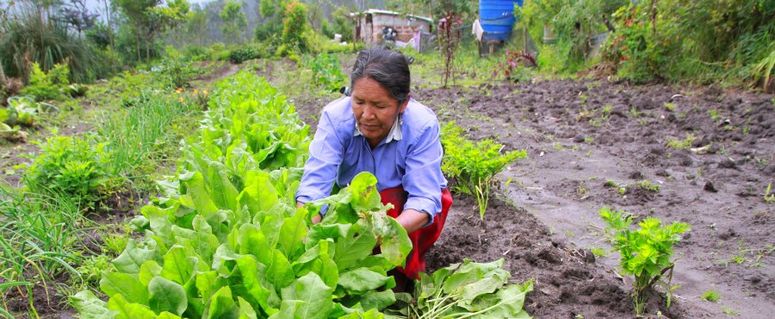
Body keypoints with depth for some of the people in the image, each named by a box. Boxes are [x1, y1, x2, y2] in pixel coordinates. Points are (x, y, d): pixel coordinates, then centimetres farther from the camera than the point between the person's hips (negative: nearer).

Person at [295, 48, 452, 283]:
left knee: (391, 200, -33)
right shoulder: (335, 117, -26)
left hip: (405, 208, -1)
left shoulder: (422, 125, -28)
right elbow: (314, 185, -33)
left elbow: (424, 199, -33)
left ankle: (408, 271, -5)